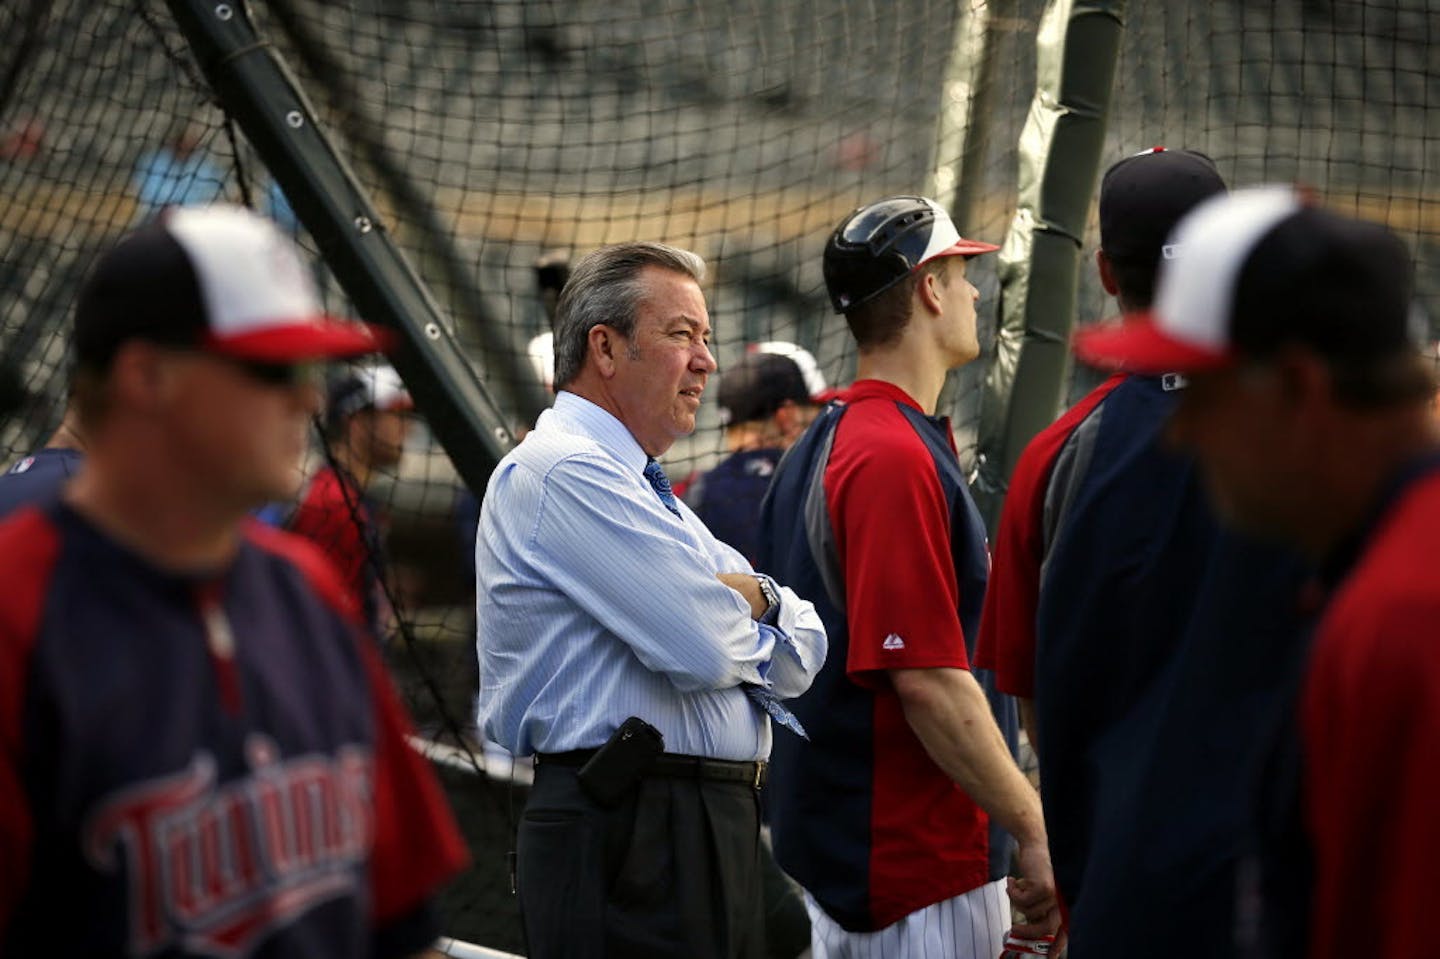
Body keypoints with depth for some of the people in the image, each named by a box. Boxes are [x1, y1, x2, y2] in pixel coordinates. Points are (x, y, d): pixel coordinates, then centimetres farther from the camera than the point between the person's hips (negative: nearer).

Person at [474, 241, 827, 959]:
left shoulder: (644, 494, 23)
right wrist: (752, 623, 4)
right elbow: (703, 650, -19)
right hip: (629, 841, -10)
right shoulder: (562, 470, -10)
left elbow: (805, 653, 15)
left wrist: (753, 597, -7)